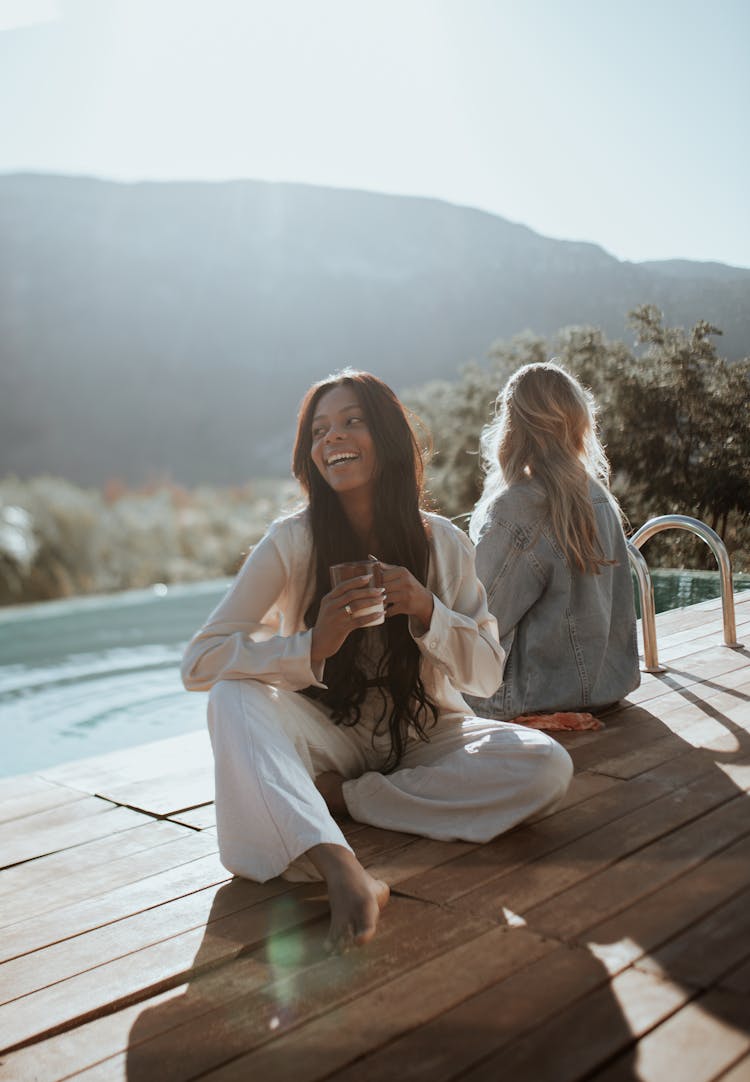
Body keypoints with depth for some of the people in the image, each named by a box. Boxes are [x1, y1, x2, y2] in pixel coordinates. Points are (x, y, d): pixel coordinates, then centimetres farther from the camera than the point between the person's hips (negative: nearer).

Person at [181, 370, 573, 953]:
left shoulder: (443, 543, -4)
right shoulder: (291, 542, -10)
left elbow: (488, 674, -2)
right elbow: (200, 661, -17)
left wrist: (427, 612, -21)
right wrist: (312, 645, -32)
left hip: (425, 737, 2)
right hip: (328, 735, -1)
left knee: (547, 767, -24)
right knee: (234, 696, -30)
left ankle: (340, 796, -17)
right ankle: (342, 868, -49)